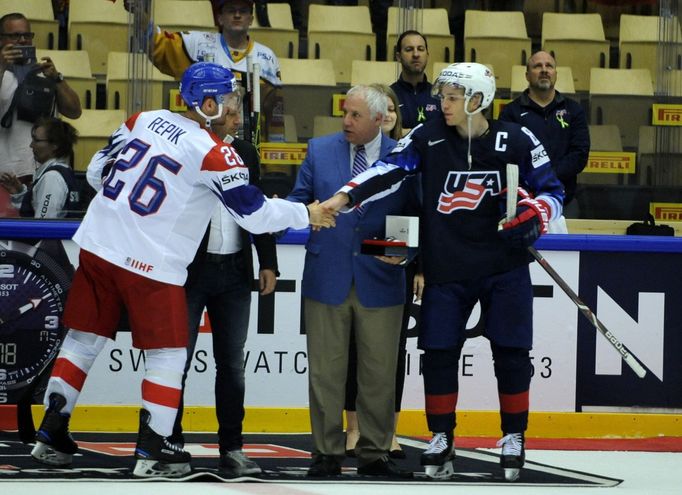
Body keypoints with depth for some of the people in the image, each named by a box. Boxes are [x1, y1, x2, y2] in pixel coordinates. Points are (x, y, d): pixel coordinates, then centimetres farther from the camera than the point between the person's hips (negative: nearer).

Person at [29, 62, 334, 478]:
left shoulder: (144, 120, 6)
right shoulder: (214, 153, -13)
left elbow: (97, 171, 15)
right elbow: (255, 213, -10)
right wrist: (307, 214, 5)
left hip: (98, 245, 7)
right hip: (150, 264, -7)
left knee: (84, 340, 15)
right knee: (167, 356, 5)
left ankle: (51, 435, 18)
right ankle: (152, 452, 4)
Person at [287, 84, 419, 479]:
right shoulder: (320, 150, 5)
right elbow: (300, 199, 7)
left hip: (380, 280, -1)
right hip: (327, 279, 1)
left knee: (379, 373, 5)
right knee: (326, 372, 4)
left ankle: (374, 454, 15)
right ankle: (327, 454, 12)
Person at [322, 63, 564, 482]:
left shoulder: (516, 141, -5)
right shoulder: (428, 138, -3)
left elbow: (552, 191, 2)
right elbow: (389, 172, -13)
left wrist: (534, 214, -18)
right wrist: (344, 198, -27)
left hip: (504, 266, -1)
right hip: (446, 269, 1)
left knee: (511, 352, 0)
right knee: (439, 353, 1)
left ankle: (513, 437, 16)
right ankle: (442, 438, 15)